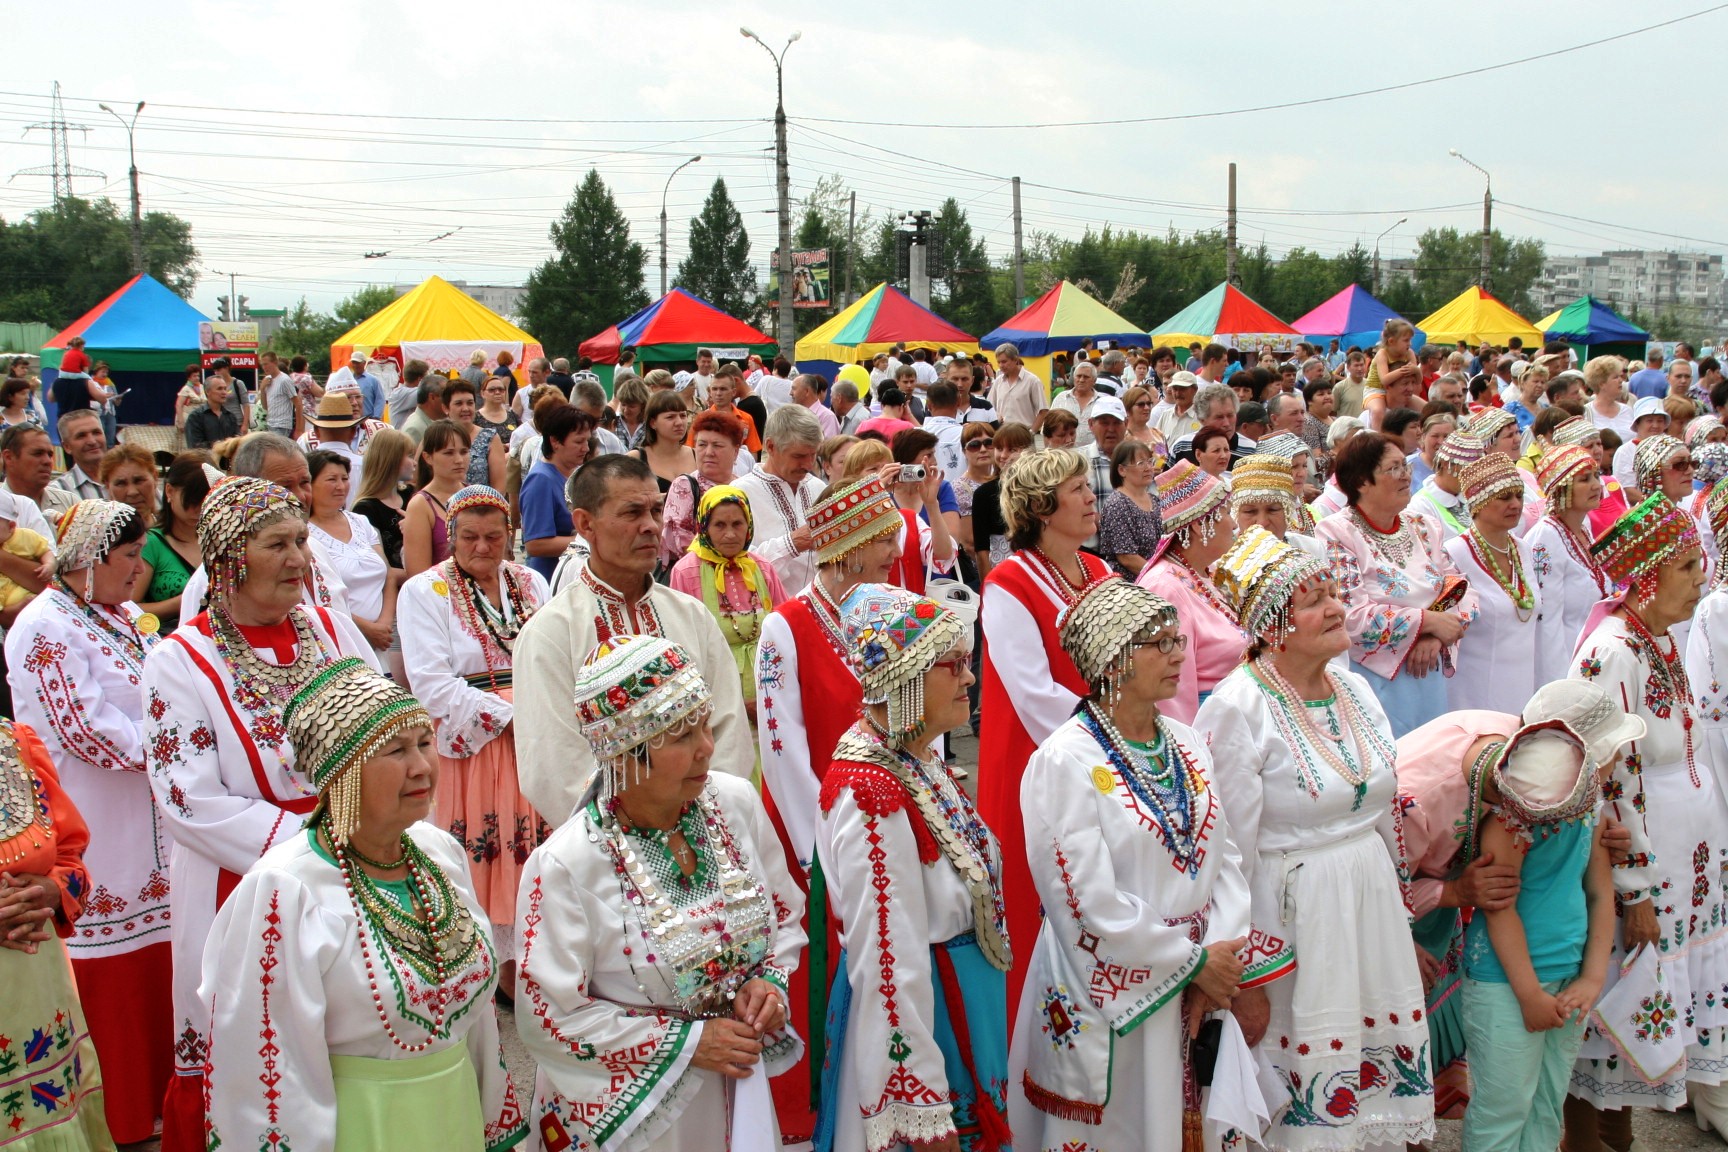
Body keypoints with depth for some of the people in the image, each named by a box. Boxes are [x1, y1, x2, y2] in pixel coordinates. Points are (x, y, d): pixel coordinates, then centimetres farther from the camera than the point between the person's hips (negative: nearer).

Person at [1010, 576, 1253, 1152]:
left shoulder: (1187, 743, 6)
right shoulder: (1065, 761, -15)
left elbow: (1223, 857, 6)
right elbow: (1090, 902, -19)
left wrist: (1223, 958, -8)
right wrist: (1195, 960, -13)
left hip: (1201, 991, 6)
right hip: (1108, 998, -6)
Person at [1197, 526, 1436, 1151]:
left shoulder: (1357, 691, 6)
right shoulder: (1238, 709, -15)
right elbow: (1229, 854, -15)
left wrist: (1406, 925, 18)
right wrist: (1243, 978, -13)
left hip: (1373, 905, 6)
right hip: (1291, 917, -6)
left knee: (1377, 1076, 13)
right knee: (1310, 1093, 2)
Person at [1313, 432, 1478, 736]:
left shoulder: (1421, 527, 10)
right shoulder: (1336, 534, -10)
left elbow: (1462, 591, 8)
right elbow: (1349, 616, -20)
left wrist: (1436, 636, -11)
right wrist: (1426, 621, -15)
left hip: (1429, 677, 6)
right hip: (1374, 681, -6)